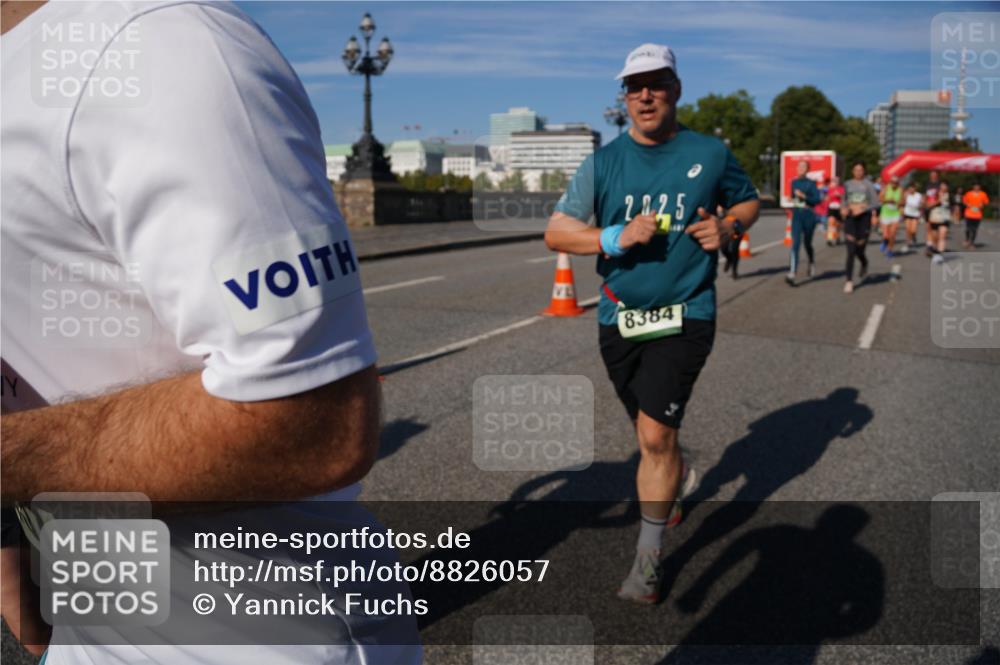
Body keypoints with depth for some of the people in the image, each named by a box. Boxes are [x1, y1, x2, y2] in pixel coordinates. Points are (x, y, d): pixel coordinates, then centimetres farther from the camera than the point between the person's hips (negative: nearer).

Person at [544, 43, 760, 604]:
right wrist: (615, 238, -18)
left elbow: (750, 202, 17)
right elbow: (555, 232, -2)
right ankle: (679, 475, 53)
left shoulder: (711, 153, 1)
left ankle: (649, 558, 5)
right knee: (651, 434, 18)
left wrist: (727, 228, -5)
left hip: (685, 315, -3)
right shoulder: (604, 162, 1)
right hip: (619, 318, 3)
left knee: (656, 435, -12)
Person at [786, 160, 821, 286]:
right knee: (795, 243, -13)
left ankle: (812, 263, 45)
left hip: (808, 215, -2)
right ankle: (792, 274, -22)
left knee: (807, 243, 13)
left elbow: (817, 199, -13)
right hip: (796, 215, 2)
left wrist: (803, 196, -22)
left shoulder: (811, 184, -5)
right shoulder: (793, 182, 8)